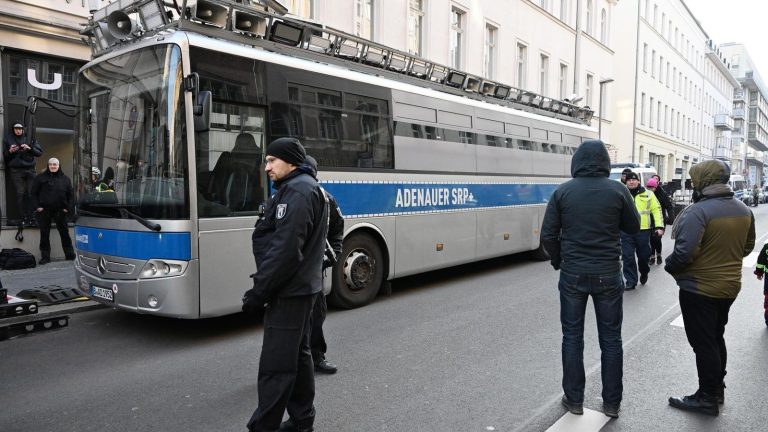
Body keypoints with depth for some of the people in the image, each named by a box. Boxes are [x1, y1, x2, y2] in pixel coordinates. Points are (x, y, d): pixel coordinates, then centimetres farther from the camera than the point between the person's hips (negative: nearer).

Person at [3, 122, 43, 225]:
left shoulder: (30, 139, 10)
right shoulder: (7, 139, 9)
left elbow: (40, 152, 7)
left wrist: (30, 148, -9)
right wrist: (10, 151, -9)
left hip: (30, 169, 1)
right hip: (16, 170, -1)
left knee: (30, 193, -4)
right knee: (20, 194, -7)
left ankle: (29, 218, 0)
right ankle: (22, 218, -6)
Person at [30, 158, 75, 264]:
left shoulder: (65, 179, 8)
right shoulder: (40, 177, 3)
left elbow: (70, 195, 9)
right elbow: (34, 193, 2)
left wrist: (67, 207, 0)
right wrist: (37, 207, -7)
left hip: (60, 211, 1)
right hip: (44, 211, -1)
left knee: (64, 233, 4)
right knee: (44, 235, 4)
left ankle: (70, 255, 11)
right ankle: (45, 257, 11)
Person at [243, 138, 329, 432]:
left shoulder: (297, 192, -15)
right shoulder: (300, 190, 19)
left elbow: (285, 249, -24)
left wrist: (259, 291, -19)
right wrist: (264, 286, 16)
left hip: (289, 291, -11)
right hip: (301, 287, 11)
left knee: (275, 365, -5)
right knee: (298, 355, 17)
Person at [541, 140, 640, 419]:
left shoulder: (562, 191, -5)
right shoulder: (618, 190, -6)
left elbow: (548, 234, -4)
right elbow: (634, 227, 7)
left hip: (572, 274, 0)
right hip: (608, 274, 0)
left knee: (572, 337, 11)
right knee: (611, 339, 12)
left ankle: (574, 400, 20)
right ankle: (612, 403, 23)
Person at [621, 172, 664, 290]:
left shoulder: (648, 194, 5)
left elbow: (656, 210, 4)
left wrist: (659, 226, -6)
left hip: (643, 231, 0)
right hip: (626, 232, 0)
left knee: (643, 255, 11)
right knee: (628, 257, -1)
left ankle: (644, 273, 40)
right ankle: (631, 281, 7)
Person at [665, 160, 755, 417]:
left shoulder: (698, 211, -24)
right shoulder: (744, 210, 3)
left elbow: (684, 252, -28)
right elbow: (747, 247, 15)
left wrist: (669, 266, -10)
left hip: (699, 289, -8)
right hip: (729, 286, 8)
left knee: (703, 343, 4)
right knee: (716, 338, 22)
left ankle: (707, 398, 16)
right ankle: (717, 389, 35)